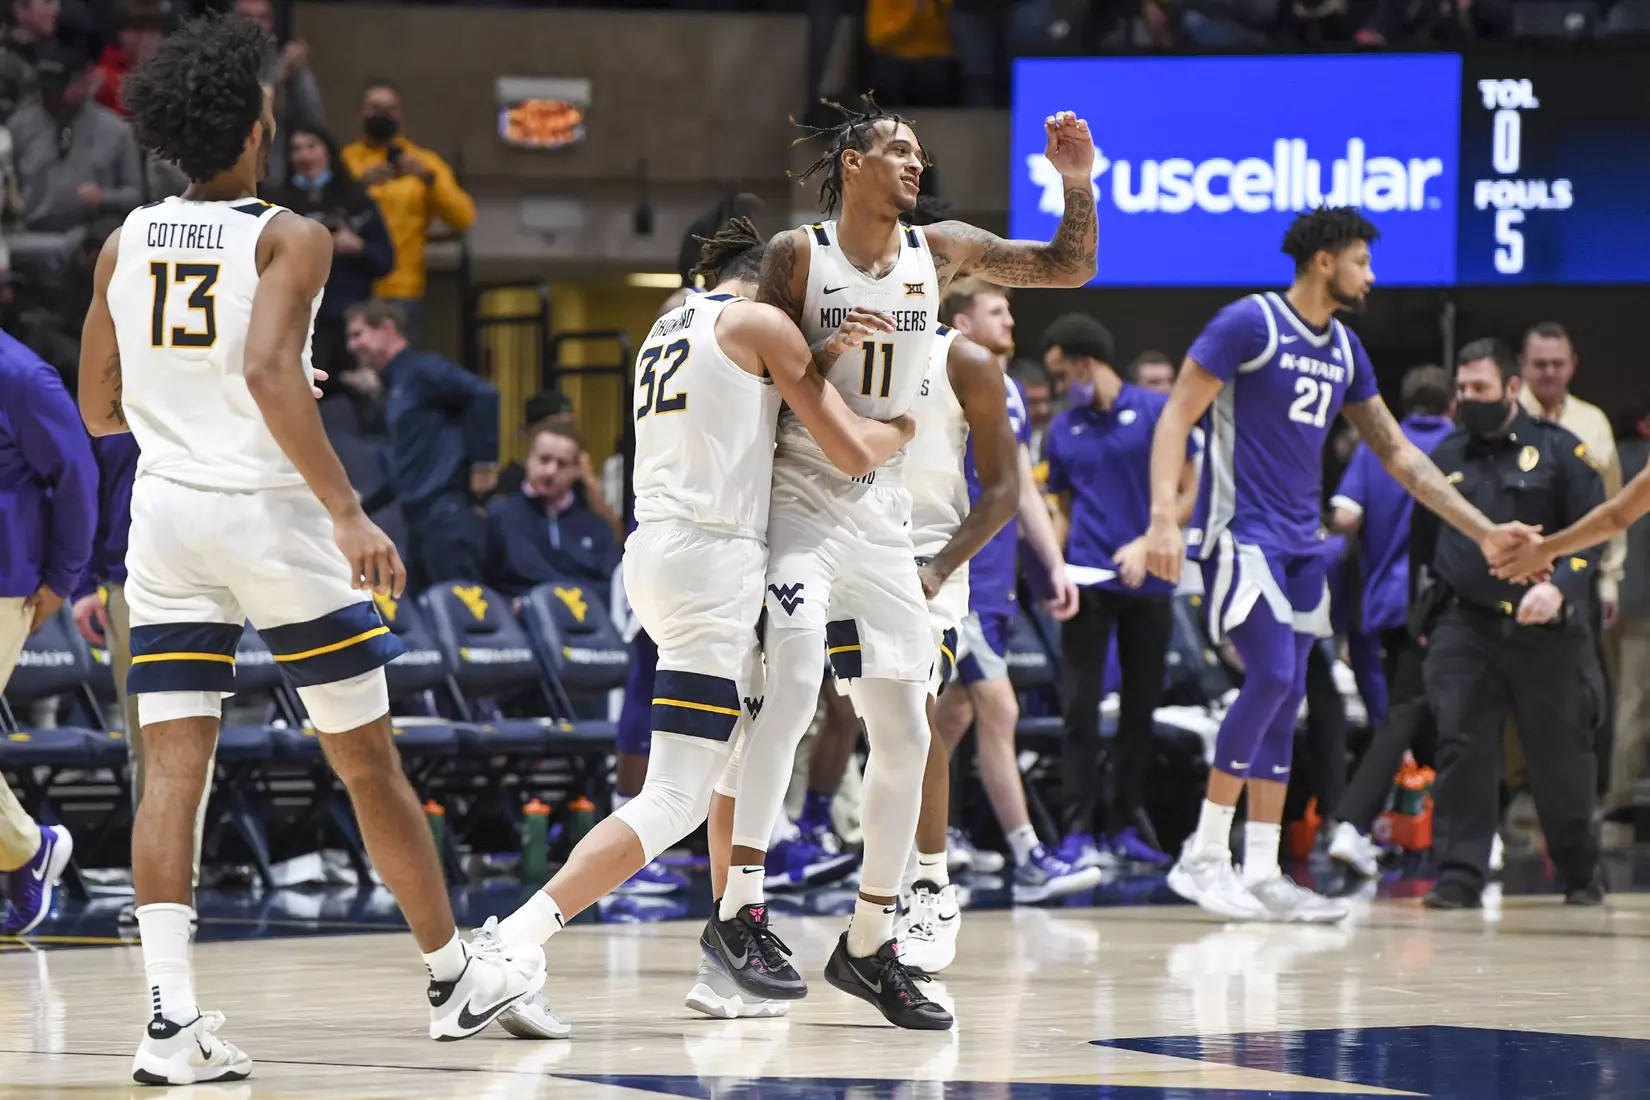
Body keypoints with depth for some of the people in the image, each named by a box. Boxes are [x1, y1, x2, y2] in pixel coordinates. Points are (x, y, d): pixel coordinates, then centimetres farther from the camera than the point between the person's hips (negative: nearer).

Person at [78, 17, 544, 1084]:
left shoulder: (126, 245, 6)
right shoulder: (288, 239, -9)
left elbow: (99, 409, 11)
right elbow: (268, 372, -25)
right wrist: (347, 510, -27)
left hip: (166, 512, 4)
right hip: (271, 514, -4)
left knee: (173, 768, -2)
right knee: (369, 761, 9)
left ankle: (172, 1016, -15)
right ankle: (456, 976, 23)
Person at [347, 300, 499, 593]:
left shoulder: (420, 370, -4)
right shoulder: (394, 385, 23)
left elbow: (483, 394, -17)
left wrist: (484, 463, -16)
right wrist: (363, 507, 30)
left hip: (445, 516, -9)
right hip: (421, 522, 9)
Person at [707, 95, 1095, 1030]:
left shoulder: (941, 252, 7)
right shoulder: (798, 255, -5)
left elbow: (1071, 268, 11)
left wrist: (1078, 181, -4)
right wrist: (827, 351, -22)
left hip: (882, 513, 6)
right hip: (799, 501, -6)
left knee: (905, 733, 5)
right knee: (795, 678, -29)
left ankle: (870, 945, 17)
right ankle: (740, 909, -28)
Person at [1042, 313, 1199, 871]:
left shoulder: (1156, 412, 0)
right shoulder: (1064, 429, 10)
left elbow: (1190, 493, 1)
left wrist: (1148, 544, -11)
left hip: (1147, 581, -1)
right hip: (1087, 583, 1)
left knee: (1140, 709, 5)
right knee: (1080, 705, -6)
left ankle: (1124, 825, 14)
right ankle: (1080, 828, -5)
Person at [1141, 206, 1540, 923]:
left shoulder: (1344, 349, 13)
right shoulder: (1249, 324, -9)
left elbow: (1396, 452, 19)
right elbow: (1177, 416, -11)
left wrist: (1483, 531, 15)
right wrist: (1164, 517, -24)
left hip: (1301, 543, 8)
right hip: (1241, 534, -8)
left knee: (1285, 699, 5)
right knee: (1271, 678, -18)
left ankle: (1262, 876, 7)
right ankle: (1203, 856, -11)